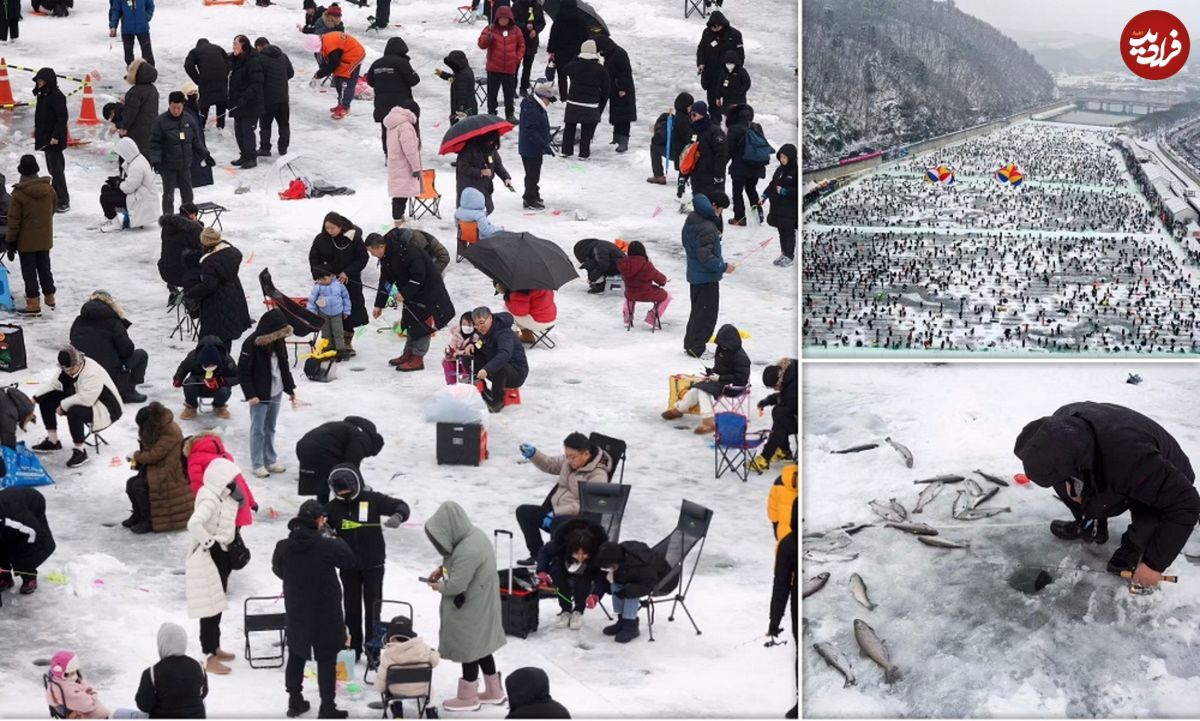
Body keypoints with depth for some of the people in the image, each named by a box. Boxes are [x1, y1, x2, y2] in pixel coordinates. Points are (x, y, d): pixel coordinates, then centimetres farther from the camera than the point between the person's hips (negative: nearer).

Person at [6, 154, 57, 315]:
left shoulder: (19, 193, -20)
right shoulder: (48, 189, -5)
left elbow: (14, 220, -15)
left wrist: (10, 241, -7)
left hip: (26, 240, -5)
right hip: (45, 238, 5)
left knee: (29, 270, 4)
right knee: (44, 267, 19)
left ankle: (33, 303, 6)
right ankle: (49, 297, 29)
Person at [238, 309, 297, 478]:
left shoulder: (278, 342, 2)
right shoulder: (251, 344, -19)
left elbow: (284, 365, 14)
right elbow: (243, 371, -16)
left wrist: (290, 388, 14)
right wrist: (251, 395, -19)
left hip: (276, 393, 6)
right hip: (260, 395, -6)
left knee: (270, 428, 15)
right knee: (258, 429, 1)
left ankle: (270, 461, 25)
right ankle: (257, 464, 9)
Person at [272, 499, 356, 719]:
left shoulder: (283, 547, -10)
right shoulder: (326, 546, -22)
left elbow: (278, 571, 7)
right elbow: (349, 560, -5)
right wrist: (332, 536, -2)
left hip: (295, 612, 4)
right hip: (325, 612, -4)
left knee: (296, 655, 19)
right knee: (326, 659, 5)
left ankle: (295, 701, 26)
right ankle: (327, 707, 6)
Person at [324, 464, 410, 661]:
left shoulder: (372, 500, -9)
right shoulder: (333, 507, -1)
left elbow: (401, 506, -9)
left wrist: (398, 516, -31)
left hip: (373, 564, -2)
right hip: (348, 566, 3)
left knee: (373, 608, 3)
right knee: (352, 608, 11)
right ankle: (353, 649, 21)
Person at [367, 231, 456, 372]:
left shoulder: (407, 251, -30)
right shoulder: (386, 257, 0)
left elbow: (419, 276, -30)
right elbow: (385, 281, 9)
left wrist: (404, 293, -28)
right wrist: (379, 305, 9)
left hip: (428, 290, -9)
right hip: (411, 292, 9)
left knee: (422, 323, -8)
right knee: (410, 321, 13)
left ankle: (417, 359, -5)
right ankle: (408, 354, 23)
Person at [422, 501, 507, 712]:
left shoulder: (467, 550, -32)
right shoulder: (474, 534, -1)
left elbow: (456, 585, -27)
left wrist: (439, 587, -8)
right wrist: (442, 568, 5)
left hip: (470, 610, -9)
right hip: (481, 604, 9)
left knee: (469, 649, 8)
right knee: (481, 647, 22)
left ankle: (467, 697, 23)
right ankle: (494, 690, 34)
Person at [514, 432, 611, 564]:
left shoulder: (598, 475, -19)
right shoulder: (569, 461, 4)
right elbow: (549, 465, 20)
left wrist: (556, 513, -28)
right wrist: (533, 454, -1)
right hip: (556, 511, 9)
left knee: (558, 523, -39)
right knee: (523, 511, 2)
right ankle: (537, 554, 8)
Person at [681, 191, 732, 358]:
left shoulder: (692, 218, 2)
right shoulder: (707, 228, -28)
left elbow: (686, 241, 16)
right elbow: (706, 256, -29)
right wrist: (723, 267, -18)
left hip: (694, 274, 9)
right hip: (707, 278, -9)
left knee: (697, 310, 22)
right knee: (707, 313, 2)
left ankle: (690, 343, 31)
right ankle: (697, 349, 7)